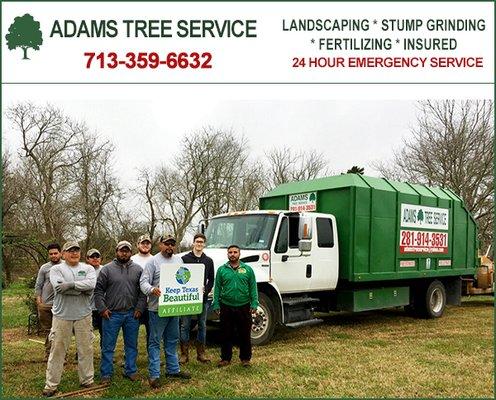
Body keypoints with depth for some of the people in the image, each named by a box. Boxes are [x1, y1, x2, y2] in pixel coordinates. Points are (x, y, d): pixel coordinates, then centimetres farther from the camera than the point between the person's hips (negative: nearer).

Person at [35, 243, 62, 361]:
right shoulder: (44, 268, 3)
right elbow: (38, 286, 5)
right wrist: (39, 301, -2)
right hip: (46, 305, 1)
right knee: (47, 330, 11)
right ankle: (48, 354, 23)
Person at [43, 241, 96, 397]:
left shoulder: (88, 268, 5)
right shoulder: (56, 269, 0)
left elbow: (91, 284, -14)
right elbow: (59, 287, -17)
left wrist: (71, 284, -19)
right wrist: (82, 289, -14)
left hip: (83, 315, 2)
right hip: (62, 315, -1)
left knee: (86, 349, 9)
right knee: (57, 349, 6)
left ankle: (87, 380, 23)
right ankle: (51, 384, 17)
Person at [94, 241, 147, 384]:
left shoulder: (138, 269, 5)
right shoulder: (107, 269, -1)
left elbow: (142, 291, 6)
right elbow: (98, 290, -1)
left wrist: (139, 308, -1)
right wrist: (102, 308, -7)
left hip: (132, 314, 2)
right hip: (111, 314, -2)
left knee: (132, 345, 12)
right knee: (108, 346, 5)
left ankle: (131, 371, 26)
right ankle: (106, 374, 17)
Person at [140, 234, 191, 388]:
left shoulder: (178, 260, 11)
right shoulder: (153, 261, -7)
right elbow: (144, 281, -12)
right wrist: (151, 290, -32)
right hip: (157, 308, -6)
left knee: (172, 340, 16)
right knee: (155, 341, 1)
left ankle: (173, 369, 28)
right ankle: (154, 374, 7)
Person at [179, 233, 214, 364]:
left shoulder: (208, 261, 10)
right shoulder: (185, 258, 1)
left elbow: (211, 279, 12)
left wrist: (206, 290, -5)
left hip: (203, 298, 3)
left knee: (202, 325, 8)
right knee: (185, 326, 2)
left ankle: (201, 353, 17)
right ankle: (184, 354, 10)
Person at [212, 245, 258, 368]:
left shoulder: (247, 269, 4)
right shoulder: (222, 270, 5)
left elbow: (253, 288, 3)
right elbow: (217, 288, 5)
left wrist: (254, 304, -4)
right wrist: (216, 305, -1)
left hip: (244, 307, 0)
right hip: (226, 307, 0)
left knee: (245, 334, 8)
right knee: (226, 335, 8)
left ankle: (245, 358, 20)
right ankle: (225, 358, 21)